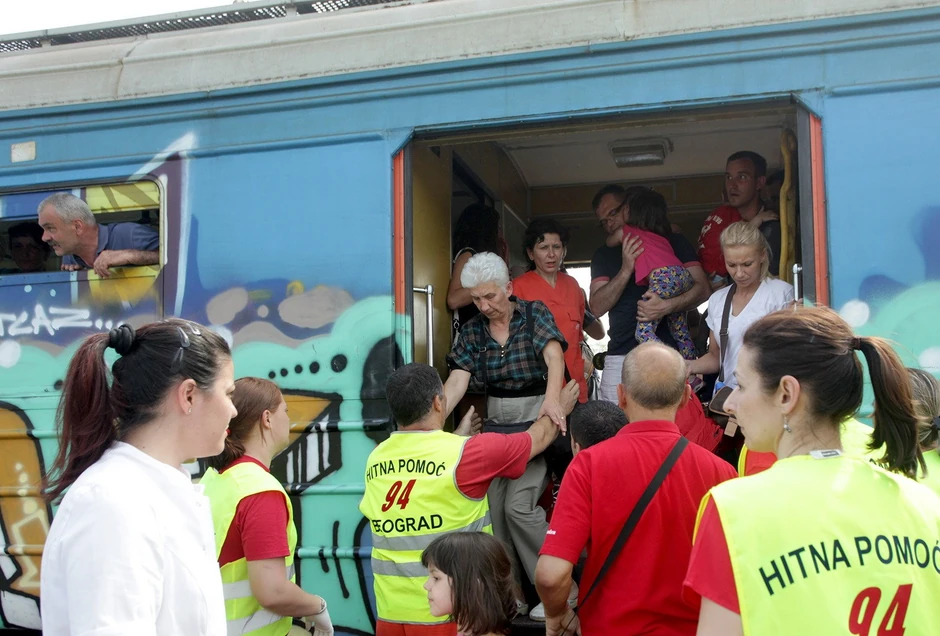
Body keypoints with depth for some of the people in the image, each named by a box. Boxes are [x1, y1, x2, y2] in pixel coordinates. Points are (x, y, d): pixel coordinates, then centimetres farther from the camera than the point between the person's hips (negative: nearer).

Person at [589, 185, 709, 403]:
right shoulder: (604, 255, 17)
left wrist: (667, 306, -18)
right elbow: (597, 308, 5)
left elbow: (702, 289, 0)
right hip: (621, 358, 2)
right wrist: (626, 269, -8)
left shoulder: (673, 242, 10)